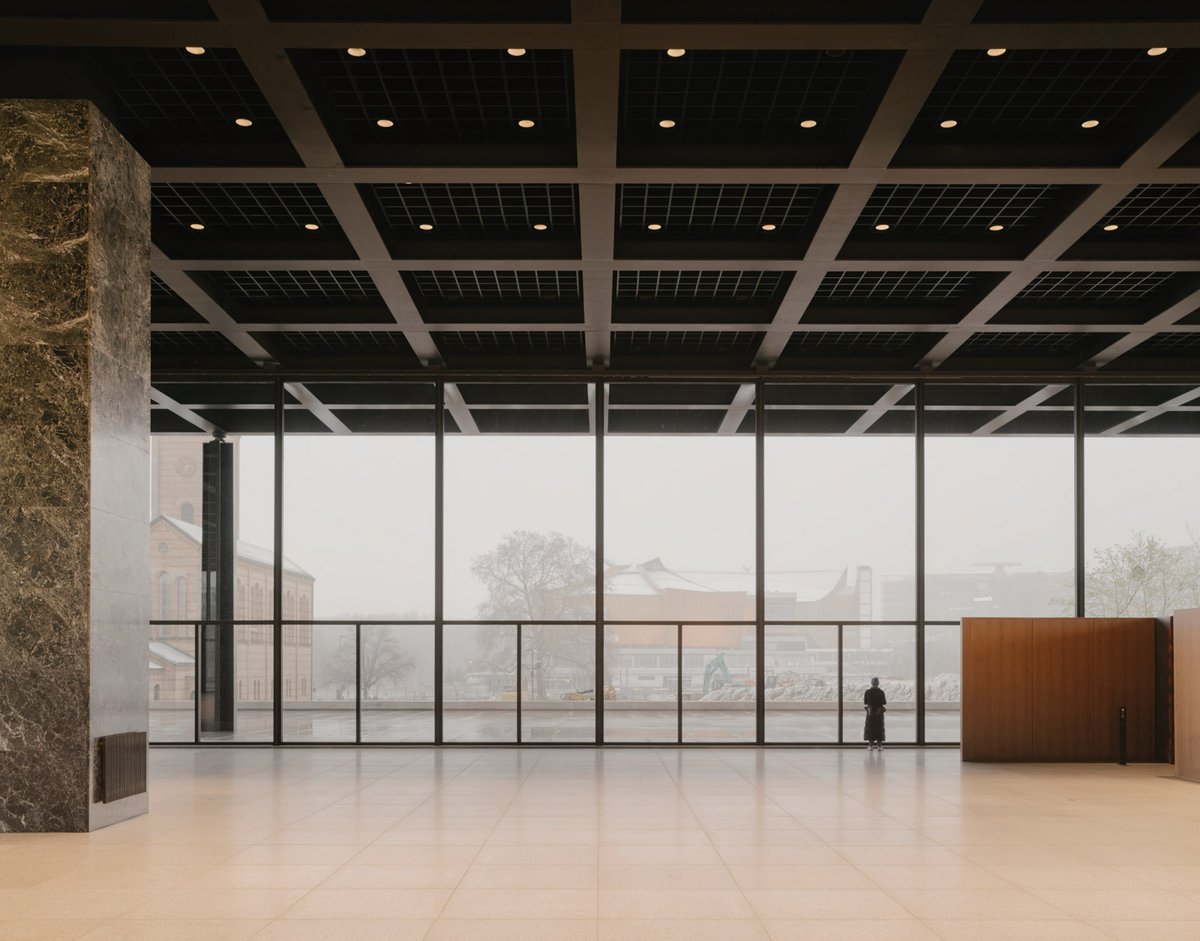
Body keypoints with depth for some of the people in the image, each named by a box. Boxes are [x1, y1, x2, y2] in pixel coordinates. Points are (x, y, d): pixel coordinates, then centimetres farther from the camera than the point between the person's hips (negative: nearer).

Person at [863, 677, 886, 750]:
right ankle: (879, 746, 3)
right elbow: (884, 703, -5)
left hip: (870, 712, 0)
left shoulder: (867, 692, -6)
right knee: (879, 729, 6)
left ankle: (870, 745, 5)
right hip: (879, 713, 0)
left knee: (870, 728, 8)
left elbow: (865, 703, -1)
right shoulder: (881, 692, -9)